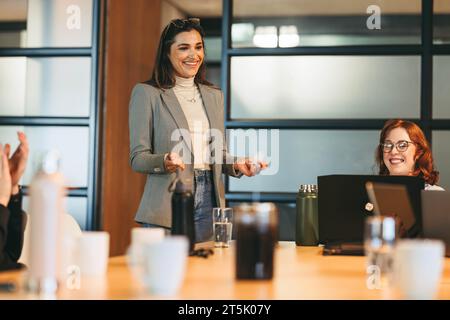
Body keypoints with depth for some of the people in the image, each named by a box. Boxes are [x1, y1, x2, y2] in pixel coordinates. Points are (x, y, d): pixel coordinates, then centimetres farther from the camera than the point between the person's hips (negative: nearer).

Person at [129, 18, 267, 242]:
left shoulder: (214, 96, 16)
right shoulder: (147, 93, -1)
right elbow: (138, 158, -4)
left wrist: (237, 165, 0)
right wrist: (164, 161, -23)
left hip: (209, 205, 5)